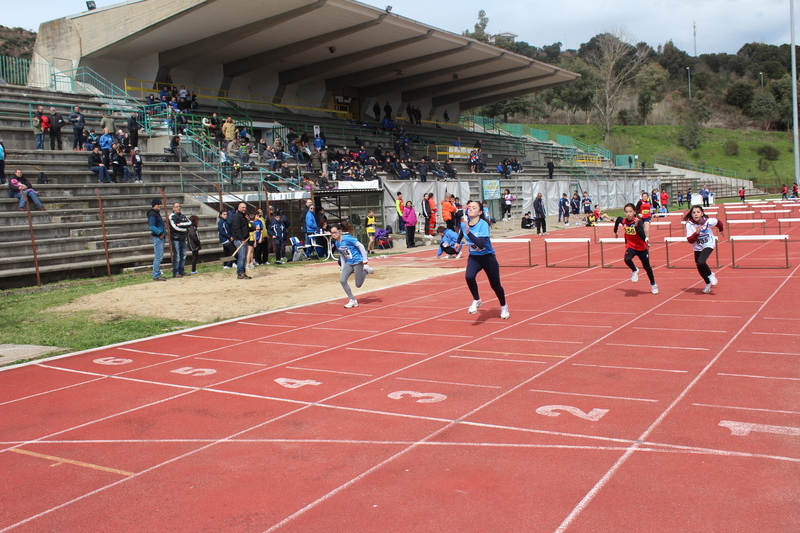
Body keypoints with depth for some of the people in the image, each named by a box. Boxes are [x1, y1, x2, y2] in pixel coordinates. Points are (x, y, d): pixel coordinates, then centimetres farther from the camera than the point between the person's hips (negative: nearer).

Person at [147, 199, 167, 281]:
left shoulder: (157, 213, 20)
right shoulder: (152, 214, -12)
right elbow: (152, 227, -22)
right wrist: (160, 233, -23)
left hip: (160, 237, 11)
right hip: (157, 237, -11)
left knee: (160, 256, 14)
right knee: (158, 257, -10)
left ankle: (157, 274, 19)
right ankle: (156, 276, -8)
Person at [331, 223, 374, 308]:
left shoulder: (347, 238, -18)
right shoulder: (336, 243, 4)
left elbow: (360, 245, -16)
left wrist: (365, 259, -16)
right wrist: (343, 269, 14)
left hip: (358, 262, -7)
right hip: (349, 263, 7)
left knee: (358, 285, -2)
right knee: (342, 280, -10)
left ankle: (366, 270, 23)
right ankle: (352, 300, 2)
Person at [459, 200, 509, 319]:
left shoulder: (483, 224, -25)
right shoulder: (464, 224, -9)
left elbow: (481, 245, -38)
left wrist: (469, 233, -45)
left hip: (488, 257, -3)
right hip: (474, 257, 3)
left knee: (495, 285, 9)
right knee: (469, 277, -27)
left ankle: (503, 306, 36)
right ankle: (476, 300, -3)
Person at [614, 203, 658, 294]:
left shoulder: (638, 222, -24)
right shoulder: (623, 221, -12)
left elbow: (643, 237, -35)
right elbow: (618, 219, 14)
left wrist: (636, 226, -45)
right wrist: (615, 231, 21)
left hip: (641, 248, -2)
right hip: (630, 247, 2)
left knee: (646, 267, 15)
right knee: (627, 259, -31)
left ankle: (653, 284, 39)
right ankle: (634, 271, 2)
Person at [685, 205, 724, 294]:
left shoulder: (708, 221, -21)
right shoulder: (689, 224, -19)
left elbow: (718, 222, 3)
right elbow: (690, 240, -20)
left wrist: (721, 230, 23)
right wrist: (696, 233, -37)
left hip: (708, 245, -3)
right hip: (697, 248, 3)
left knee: (701, 262, -26)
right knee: (700, 268, 8)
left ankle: (710, 275, 5)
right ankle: (708, 283, 36)